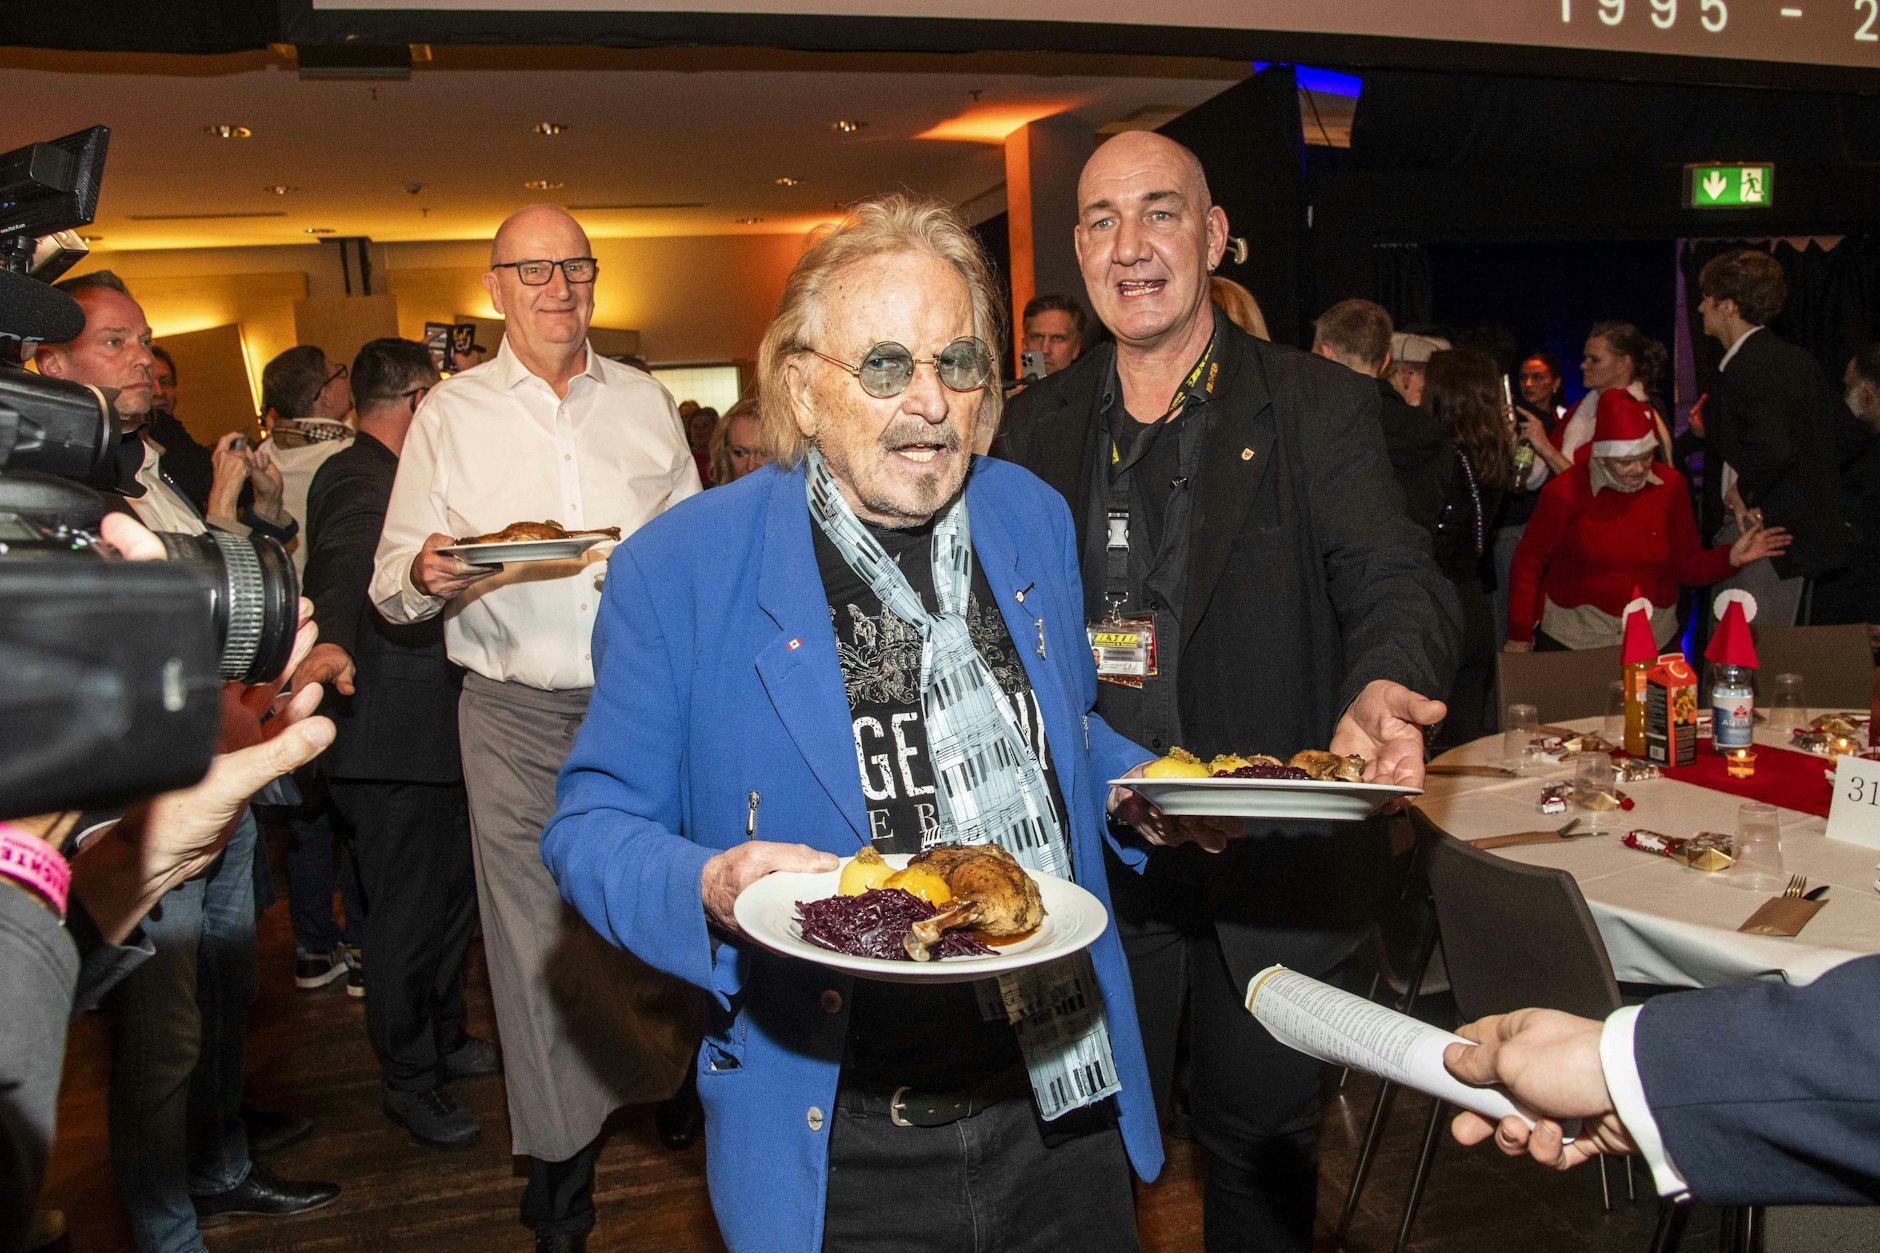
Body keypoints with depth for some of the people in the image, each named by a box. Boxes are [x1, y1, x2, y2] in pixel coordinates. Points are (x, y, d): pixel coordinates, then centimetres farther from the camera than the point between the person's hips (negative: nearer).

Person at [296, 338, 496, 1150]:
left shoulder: (384, 476, 15)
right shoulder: (357, 480, -18)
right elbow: (343, 566, -38)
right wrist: (334, 642, -56)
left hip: (429, 733, 11)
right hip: (391, 744, -11)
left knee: (451, 894, 20)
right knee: (406, 914, 1)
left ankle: (444, 1038, 36)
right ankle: (409, 1080, 16)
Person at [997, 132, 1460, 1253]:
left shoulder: (1320, 408, -2)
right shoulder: (1037, 425, 6)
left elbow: (1395, 577, -15)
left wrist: (1383, 690, -37)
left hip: (1273, 857, -1)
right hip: (1096, 857, 2)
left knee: (1262, 1139, 18)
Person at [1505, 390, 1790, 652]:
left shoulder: (1670, 485, -2)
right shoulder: (1565, 492, -12)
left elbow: (1686, 566, 4)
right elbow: (1528, 562, -5)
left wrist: (1731, 557, -15)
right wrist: (1519, 637, -5)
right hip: (1571, 640, -3)